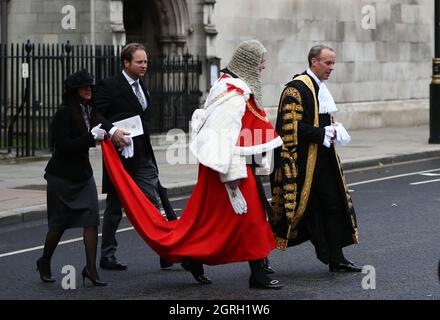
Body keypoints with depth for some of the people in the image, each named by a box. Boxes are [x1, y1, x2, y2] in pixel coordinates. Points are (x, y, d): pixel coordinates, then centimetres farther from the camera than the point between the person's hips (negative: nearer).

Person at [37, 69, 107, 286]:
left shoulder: (89, 112, 5)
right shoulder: (64, 114, -16)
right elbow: (63, 146, -23)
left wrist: (102, 135, 1)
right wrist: (91, 136, -26)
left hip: (83, 174, 6)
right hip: (62, 176, -6)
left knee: (91, 219, -7)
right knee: (58, 223, 4)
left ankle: (91, 268, -6)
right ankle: (44, 263, 26)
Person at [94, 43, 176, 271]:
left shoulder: (142, 88, 15)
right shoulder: (109, 86, -8)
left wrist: (149, 154, 16)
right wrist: (112, 131, -32)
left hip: (143, 158, 6)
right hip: (120, 157, -6)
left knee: (153, 206, -1)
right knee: (115, 208, 5)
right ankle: (107, 256, 16)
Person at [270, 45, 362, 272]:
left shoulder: (319, 87, 15)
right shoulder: (296, 89, -15)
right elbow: (292, 128, -21)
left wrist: (332, 130, 7)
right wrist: (324, 133, -17)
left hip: (323, 158, 9)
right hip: (302, 160, -9)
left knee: (333, 206, 4)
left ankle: (336, 259, 7)